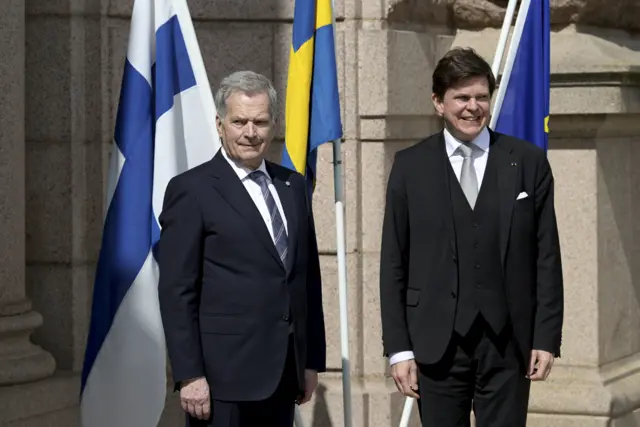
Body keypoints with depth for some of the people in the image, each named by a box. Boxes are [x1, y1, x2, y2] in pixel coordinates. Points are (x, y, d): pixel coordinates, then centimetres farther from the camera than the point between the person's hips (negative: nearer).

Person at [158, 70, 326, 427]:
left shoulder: (294, 186, 14)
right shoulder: (192, 190, -5)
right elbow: (177, 291, -9)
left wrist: (313, 359, 14)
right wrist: (189, 376, -14)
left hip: (283, 374, 6)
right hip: (224, 375, -6)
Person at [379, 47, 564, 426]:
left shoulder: (529, 162, 5)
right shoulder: (410, 167, 5)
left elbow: (547, 257, 5)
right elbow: (393, 264, 4)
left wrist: (547, 337, -1)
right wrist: (398, 346, -2)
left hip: (508, 341, 0)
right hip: (437, 342, 0)